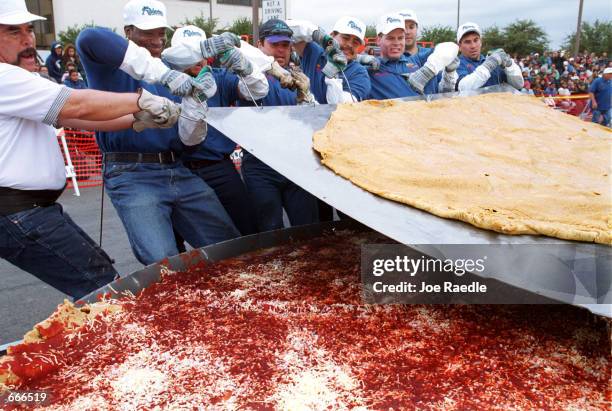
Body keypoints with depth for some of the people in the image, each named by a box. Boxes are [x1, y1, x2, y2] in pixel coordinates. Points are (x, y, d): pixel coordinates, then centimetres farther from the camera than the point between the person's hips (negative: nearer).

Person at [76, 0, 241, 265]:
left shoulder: (173, 74, 16)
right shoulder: (113, 68, 1)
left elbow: (188, 141, 10)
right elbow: (89, 38, -25)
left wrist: (195, 100, -8)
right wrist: (163, 74, -28)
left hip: (178, 173, 6)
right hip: (132, 176, -5)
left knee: (231, 247, 6)